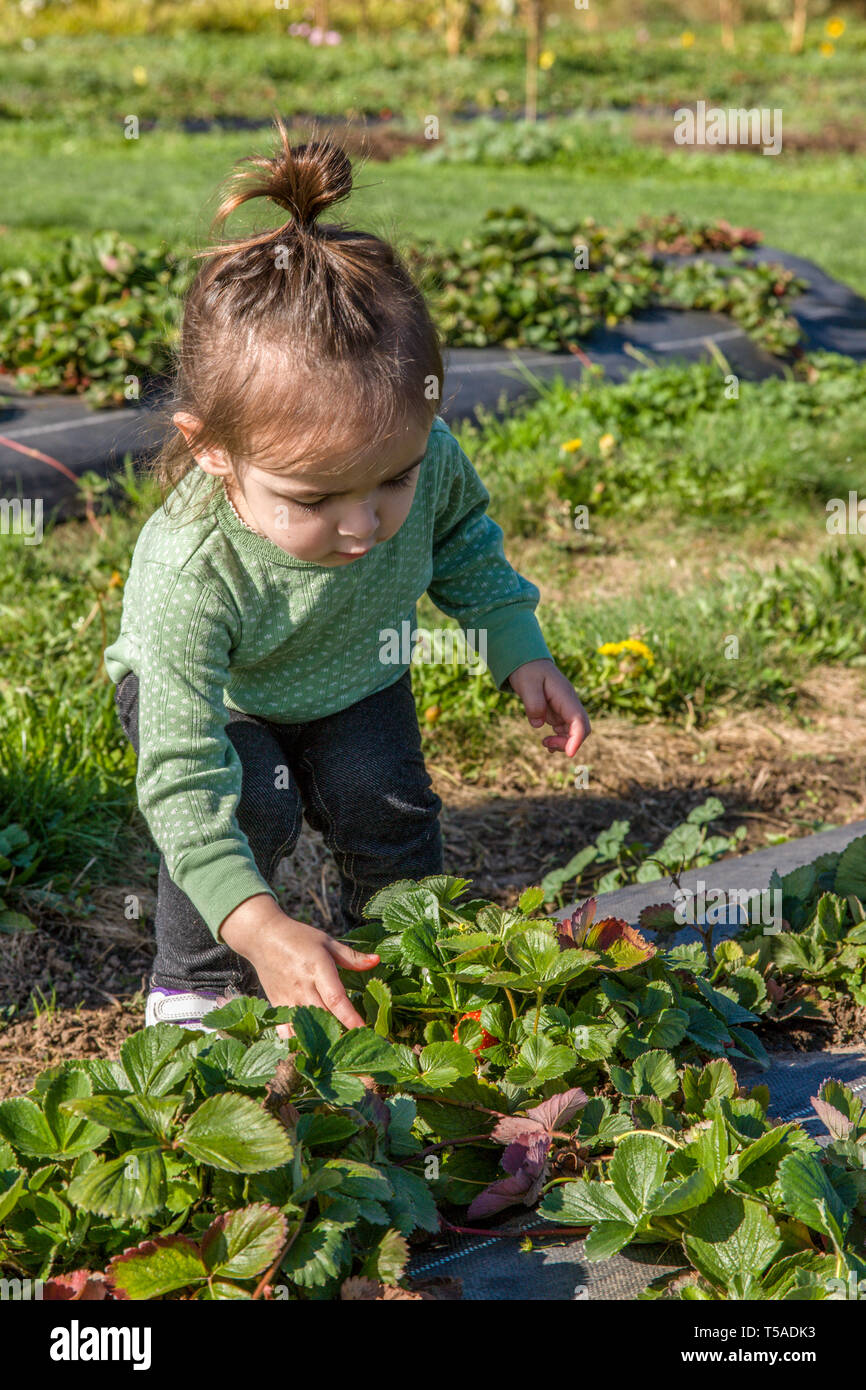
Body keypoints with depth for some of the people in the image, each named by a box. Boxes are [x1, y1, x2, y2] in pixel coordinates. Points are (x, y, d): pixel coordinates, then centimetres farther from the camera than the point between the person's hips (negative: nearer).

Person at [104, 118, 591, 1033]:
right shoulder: (189, 573, -45)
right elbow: (183, 781, -41)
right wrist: (261, 928, -50)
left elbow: (463, 543, -4)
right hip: (209, 695, -4)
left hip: (355, 683, 4)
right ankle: (196, 987, -3)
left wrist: (521, 655, -11)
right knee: (249, 806, -27)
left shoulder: (427, 461, -32)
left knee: (387, 808, -12)